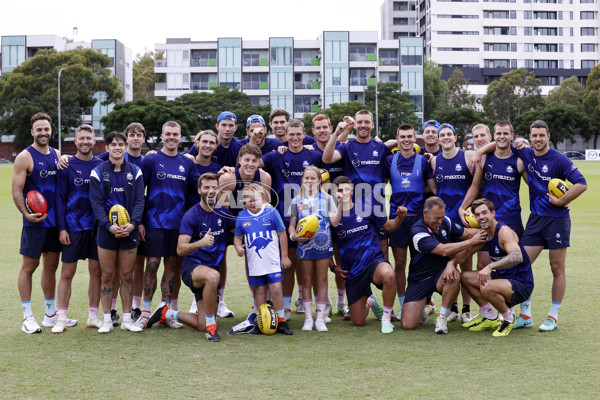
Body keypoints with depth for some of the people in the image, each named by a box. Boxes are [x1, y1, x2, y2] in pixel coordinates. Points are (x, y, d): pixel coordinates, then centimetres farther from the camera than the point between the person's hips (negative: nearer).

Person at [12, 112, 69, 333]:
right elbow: (17, 191, -10)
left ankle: (51, 315, 22)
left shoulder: (57, 155, 11)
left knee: (51, 265, 12)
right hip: (35, 222, -6)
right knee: (29, 266, 1)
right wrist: (27, 214, -23)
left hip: (55, 220, 6)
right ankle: (27, 318, 8)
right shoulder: (25, 157, -7)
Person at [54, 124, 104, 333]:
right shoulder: (66, 166, -1)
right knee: (67, 273, 0)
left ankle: (93, 316, 17)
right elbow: (60, 198, -1)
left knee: (96, 271, 6)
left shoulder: (101, 165, 5)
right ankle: (61, 318, 7)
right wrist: (61, 228, -7)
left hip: (97, 227, 2)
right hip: (73, 227, -2)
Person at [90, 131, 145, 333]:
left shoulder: (135, 171, 6)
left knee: (127, 275, 6)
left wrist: (133, 223, -15)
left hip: (129, 230, 1)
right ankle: (107, 319, 12)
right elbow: (96, 203, -4)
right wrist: (109, 225, -18)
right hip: (107, 230, -1)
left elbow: (139, 201, 2)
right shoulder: (98, 172, 1)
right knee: (107, 275, 3)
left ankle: (127, 319, 14)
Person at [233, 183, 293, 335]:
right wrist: (238, 247, -10)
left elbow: (282, 234, 2)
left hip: (273, 261, -2)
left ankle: (281, 321, 6)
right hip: (254, 263, 2)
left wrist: (284, 256, 3)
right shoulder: (241, 216, 1)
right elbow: (238, 237, 13)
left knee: (276, 288, -7)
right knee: (259, 291, 9)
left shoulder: (272, 212, -5)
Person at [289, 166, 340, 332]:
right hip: (304, 245, 1)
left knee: (321, 281, 3)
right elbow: (292, 224, 8)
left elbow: (335, 221, -3)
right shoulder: (297, 201, 7)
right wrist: (293, 235, -12)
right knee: (306, 281, 5)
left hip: (323, 244, -1)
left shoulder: (326, 198, 5)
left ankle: (320, 318, 9)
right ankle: (308, 318, 12)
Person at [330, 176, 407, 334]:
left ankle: (386, 318, -17)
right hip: (353, 271, 2)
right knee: (358, 323, 4)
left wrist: (399, 218, -10)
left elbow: (389, 226, 9)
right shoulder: (332, 216, 0)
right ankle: (369, 301, 42)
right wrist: (333, 266, -2)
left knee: (388, 275, -42)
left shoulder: (366, 206, 0)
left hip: (374, 260, -2)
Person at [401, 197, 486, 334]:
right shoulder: (418, 232, -22)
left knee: (454, 276, -36)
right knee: (408, 324, -15)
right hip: (420, 279, -4)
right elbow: (444, 250, -31)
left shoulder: (445, 222, -1)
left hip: (441, 274, 4)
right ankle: (421, 309, 22)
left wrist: (482, 231, -9)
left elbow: (465, 232, 13)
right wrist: (471, 241, -26)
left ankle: (442, 318, -17)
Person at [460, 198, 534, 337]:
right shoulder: (485, 234, 6)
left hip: (521, 284, -9)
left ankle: (508, 319, -6)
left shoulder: (504, 231, -21)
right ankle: (490, 317, 15)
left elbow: (518, 257, -38)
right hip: (503, 277, 9)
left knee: (487, 288, -35)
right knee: (465, 277, 6)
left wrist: (490, 267, -47)